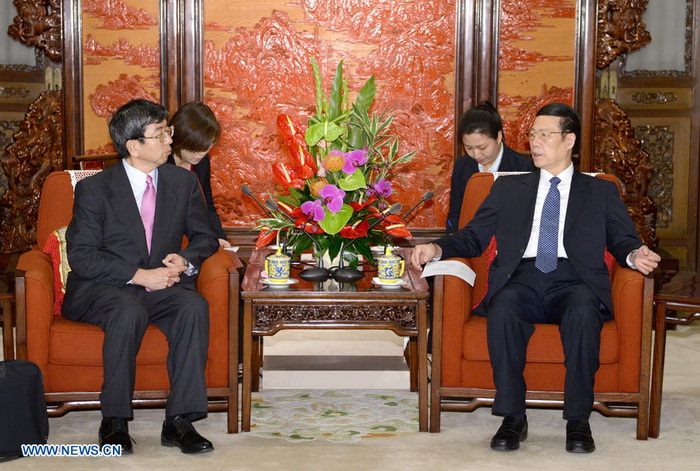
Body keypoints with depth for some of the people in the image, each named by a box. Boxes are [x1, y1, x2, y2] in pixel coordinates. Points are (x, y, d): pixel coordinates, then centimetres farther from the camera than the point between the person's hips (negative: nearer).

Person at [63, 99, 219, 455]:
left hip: (162, 286, 4)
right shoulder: (93, 189, -3)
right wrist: (138, 275, -20)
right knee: (130, 309, -37)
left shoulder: (183, 182, 9)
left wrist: (185, 259, -8)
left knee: (194, 305, -30)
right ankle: (114, 421, -27)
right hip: (102, 289, -3)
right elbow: (81, 256, -10)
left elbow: (205, 237, 16)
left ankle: (179, 420, -28)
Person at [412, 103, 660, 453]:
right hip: (521, 278, 1)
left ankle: (578, 420, -25)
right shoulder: (509, 188, 26)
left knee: (583, 312, -36)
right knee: (503, 310, -34)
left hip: (573, 282, -1)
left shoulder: (601, 192, 22)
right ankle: (513, 418, -24)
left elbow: (621, 240, 12)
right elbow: (474, 236, 19)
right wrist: (438, 248, -1)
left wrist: (634, 255, -12)